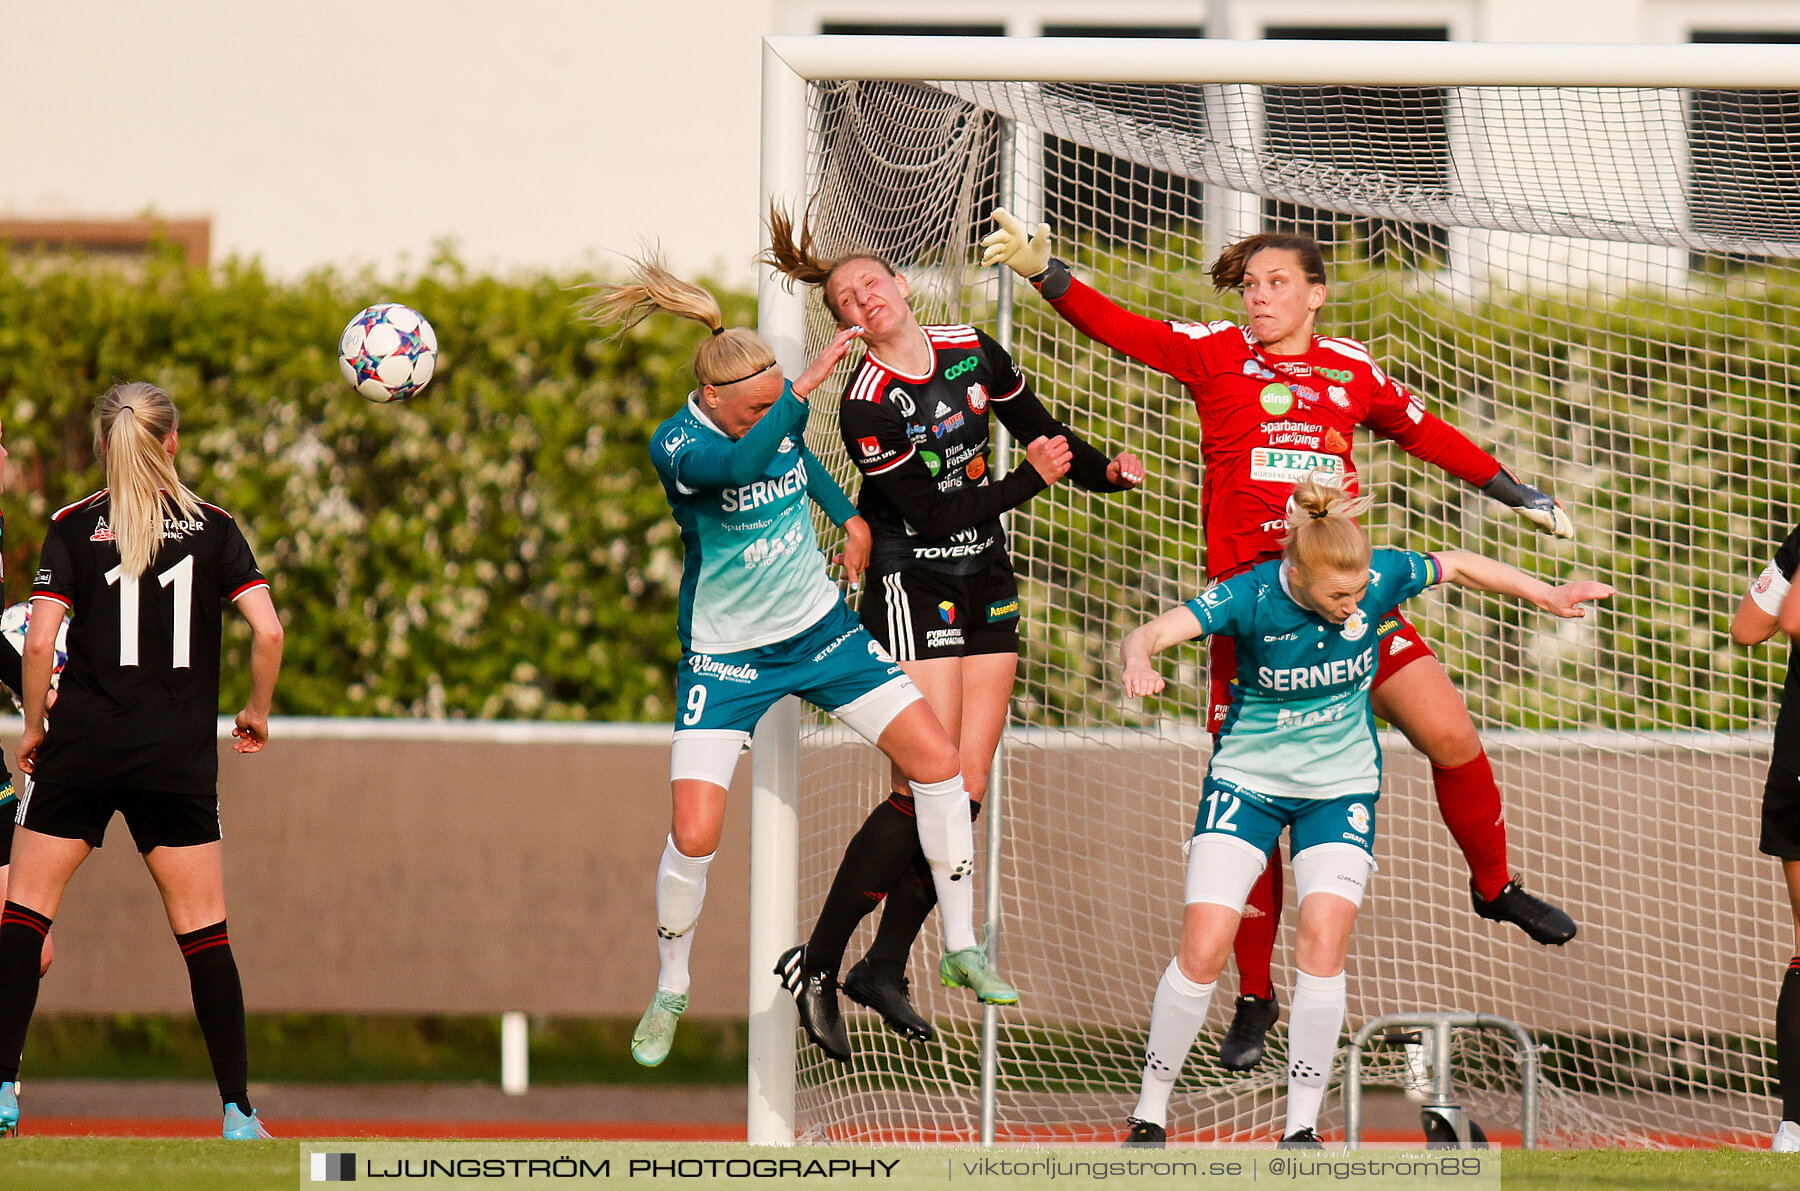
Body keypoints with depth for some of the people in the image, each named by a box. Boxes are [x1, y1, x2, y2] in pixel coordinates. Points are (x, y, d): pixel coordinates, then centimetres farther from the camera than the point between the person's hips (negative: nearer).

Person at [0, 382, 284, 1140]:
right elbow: (268, 630, -6)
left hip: (82, 745, -1)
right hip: (180, 758, 1)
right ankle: (238, 1111, 2)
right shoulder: (211, 528, 2)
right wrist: (257, 711, 10)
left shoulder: (73, 528, -1)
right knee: (203, 930, 6)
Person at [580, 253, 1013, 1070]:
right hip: (726, 656, -5)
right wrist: (810, 382, -42)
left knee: (938, 761, -6)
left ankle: (961, 946, 9)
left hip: (819, 628, 5)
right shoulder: (677, 445, -22)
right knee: (694, 837, -15)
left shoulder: (778, 417, -6)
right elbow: (743, 465, -45)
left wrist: (847, 514, 9)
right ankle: (670, 993, 11)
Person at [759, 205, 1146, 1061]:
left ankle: (884, 969, 8)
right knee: (924, 789, -14)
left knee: (964, 792, 1)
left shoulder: (973, 353, 2)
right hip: (911, 594, -6)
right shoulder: (866, 404, -16)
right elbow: (933, 512, -19)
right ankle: (816, 968, -7)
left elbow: (1038, 428, 18)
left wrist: (1103, 470, 4)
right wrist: (1030, 479, -17)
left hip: (985, 585, 6)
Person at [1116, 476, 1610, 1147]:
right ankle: (1150, 1110, 6)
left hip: (1340, 787, 1)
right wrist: (1138, 659, -57)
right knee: (1203, 951, -12)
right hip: (1247, 782, -1)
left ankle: (1302, 1126, -9)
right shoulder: (1250, 597, -23)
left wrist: (1542, 594, 2)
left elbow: (1458, 566, 5)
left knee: (1324, 941, -19)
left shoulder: (1378, 576, -15)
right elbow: (1150, 635, -34)